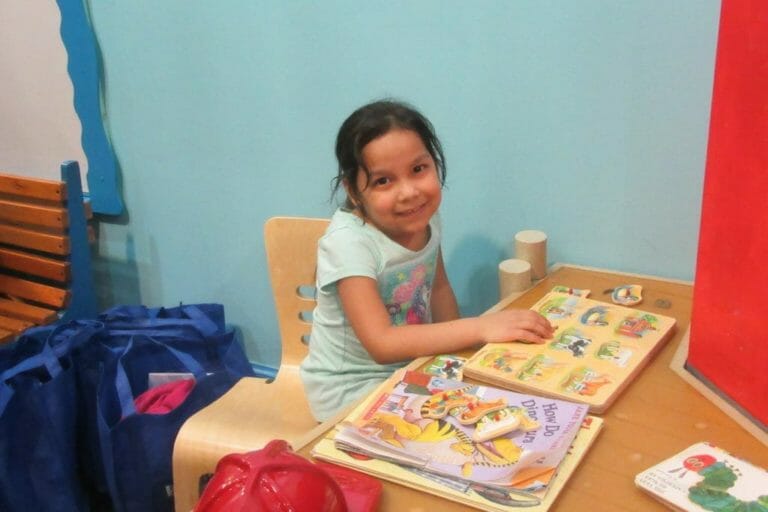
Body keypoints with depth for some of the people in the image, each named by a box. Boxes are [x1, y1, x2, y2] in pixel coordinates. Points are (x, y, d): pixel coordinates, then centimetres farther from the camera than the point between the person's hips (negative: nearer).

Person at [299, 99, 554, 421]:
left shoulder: (424, 218, -9)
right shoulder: (348, 242, -28)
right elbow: (382, 343, -34)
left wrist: (455, 345, -7)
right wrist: (480, 328, -36)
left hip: (412, 366, 6)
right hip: (352, 387, -6)